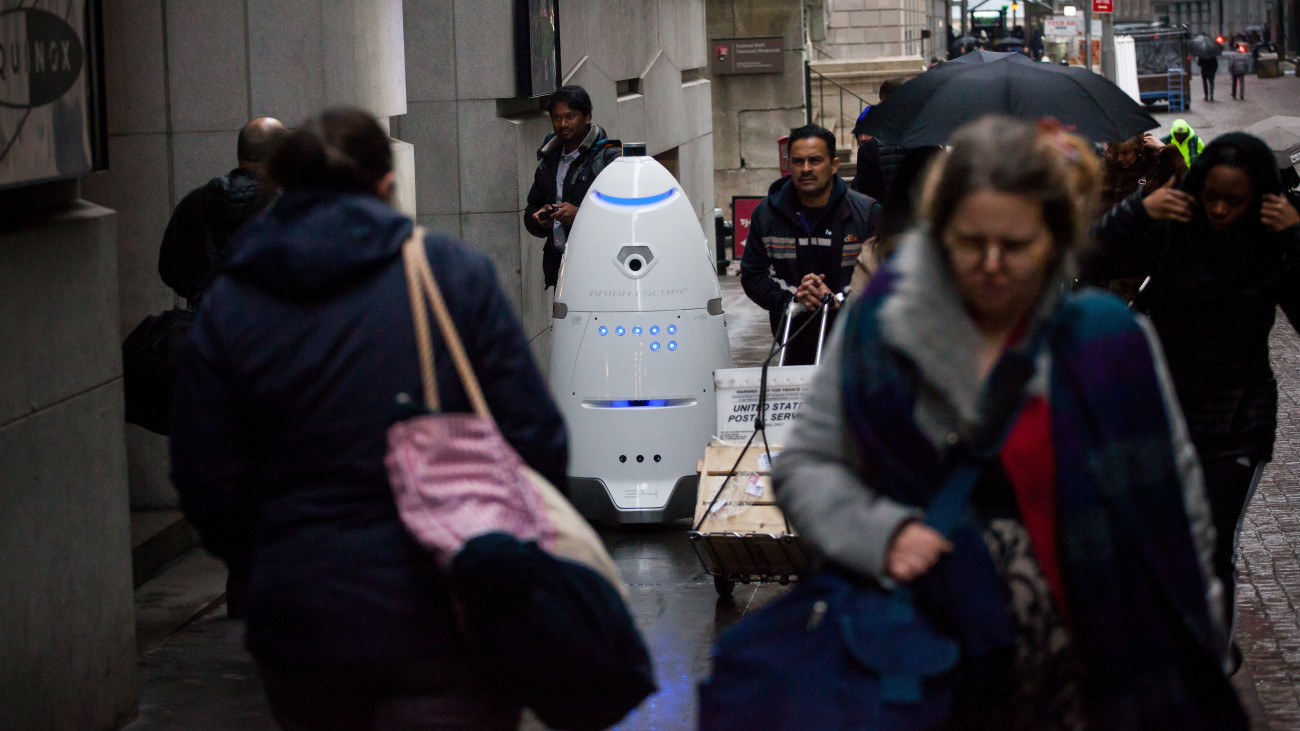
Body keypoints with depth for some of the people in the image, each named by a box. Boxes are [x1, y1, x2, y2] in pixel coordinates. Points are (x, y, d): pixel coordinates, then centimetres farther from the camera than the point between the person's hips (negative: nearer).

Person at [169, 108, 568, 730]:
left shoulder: (229, 306, 2)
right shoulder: (455, 274, -4)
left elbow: (208, 490, 1)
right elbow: (534, 444, -6)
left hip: (301, 629, 3)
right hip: (445, 630, -2)